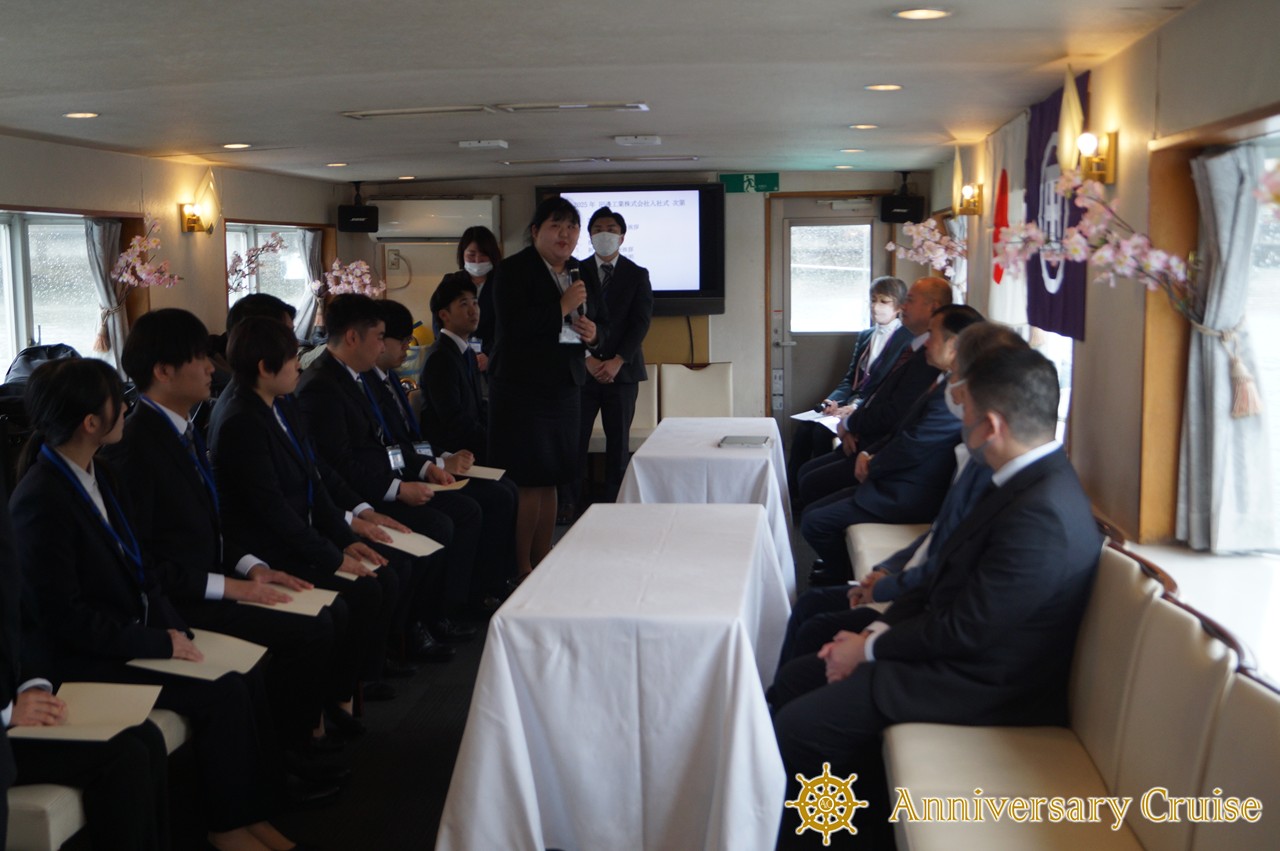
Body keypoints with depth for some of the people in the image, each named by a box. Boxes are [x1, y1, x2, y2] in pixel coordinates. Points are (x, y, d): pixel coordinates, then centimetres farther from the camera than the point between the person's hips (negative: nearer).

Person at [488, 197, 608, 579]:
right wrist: (562, 307, -19)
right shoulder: (513, 270, -7)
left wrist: (594, 333, -3)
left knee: (550, 480, 12)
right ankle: (521, 568, 5)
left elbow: (603, 325, 20)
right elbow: (514, 325, -21)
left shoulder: (581, 274, 14)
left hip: (565, 389, 7)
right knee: (527, 480, -5)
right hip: (521, 390, -7)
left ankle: (542, 561, 22)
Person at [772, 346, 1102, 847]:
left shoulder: (1041, 514, -28)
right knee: (792, 682, 7)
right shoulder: (1030, 480, 5)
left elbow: (965, 630, -24)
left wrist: (870, 649, -10)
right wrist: (879, 630, 0)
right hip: (957, 644, 10)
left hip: (985, 687, -10)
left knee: (797, 728, -14)